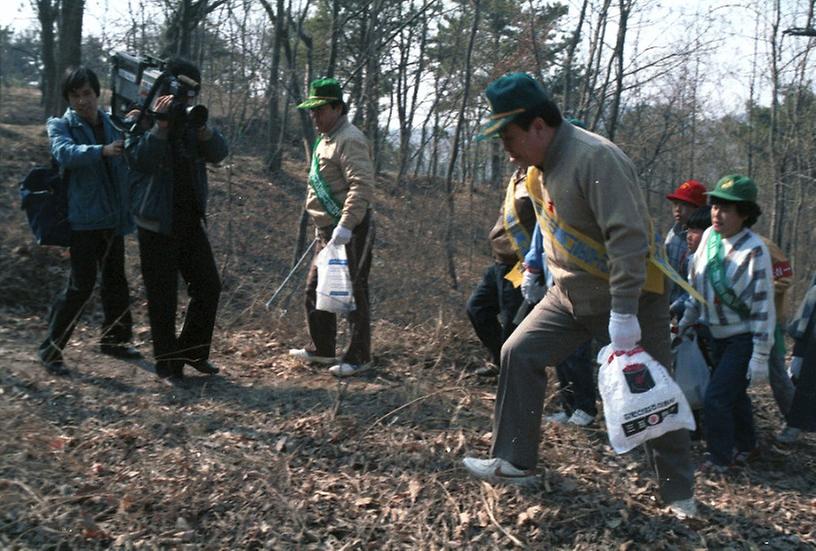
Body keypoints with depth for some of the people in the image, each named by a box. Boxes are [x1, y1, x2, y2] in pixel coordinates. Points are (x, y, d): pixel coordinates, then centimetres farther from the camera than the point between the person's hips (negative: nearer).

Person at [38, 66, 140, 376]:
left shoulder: (113, 123, 9)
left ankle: (112, 340, 30)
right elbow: (65, 152, -24)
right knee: (81, 284, -8)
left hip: (114, 216, 5)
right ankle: (50, 348, 6)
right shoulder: (60, 125, -5)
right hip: (84, 218, -5)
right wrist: (101, 151, -42)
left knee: (115, 280, 14)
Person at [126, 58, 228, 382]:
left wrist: (202, 127, -20)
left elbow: (219, 153, -4)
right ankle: (167, 363, 13)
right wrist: (161, 125, -27)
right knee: (162, 296, 1)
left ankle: (192, 351, 22)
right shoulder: (142, 119, -6)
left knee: (209, 286, 7)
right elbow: (140, 159, -20)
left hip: (191, 219, 6)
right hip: (157, 222, -5)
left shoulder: (191, 119, 9)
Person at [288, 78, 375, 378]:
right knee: (315, 289, 17)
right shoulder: (326, 139, 18)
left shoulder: (350, 140, -15)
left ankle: (359, 357, 8)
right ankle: (321, 349, 30)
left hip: (350, 232, -11)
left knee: (353, 293, -3)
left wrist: (345, 226, -32)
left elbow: (361, 186, -26)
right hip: (328, 231, 11)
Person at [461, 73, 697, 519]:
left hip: (629, 298, -8)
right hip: (570, 295, 8)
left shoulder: (596, 158, -27)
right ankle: (514, 462, 11)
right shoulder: (540, 165, 2)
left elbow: (629, 237, -31)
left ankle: (680, 494, 21)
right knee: (519, 354, 1)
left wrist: (624, 314, -33)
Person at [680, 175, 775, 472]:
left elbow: (763, 306, -20)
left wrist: (760, 357, -19)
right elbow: (697, 286, 11)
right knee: (734, 394, 20)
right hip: (718, 333, 7)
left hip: (744, 338, -7)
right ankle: (745, 445, 41)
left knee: (716, 398, -8)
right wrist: (686, 321, 17)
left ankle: (719, 458, 12)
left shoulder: (753, 250, -22)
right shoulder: (709, 236, -3)